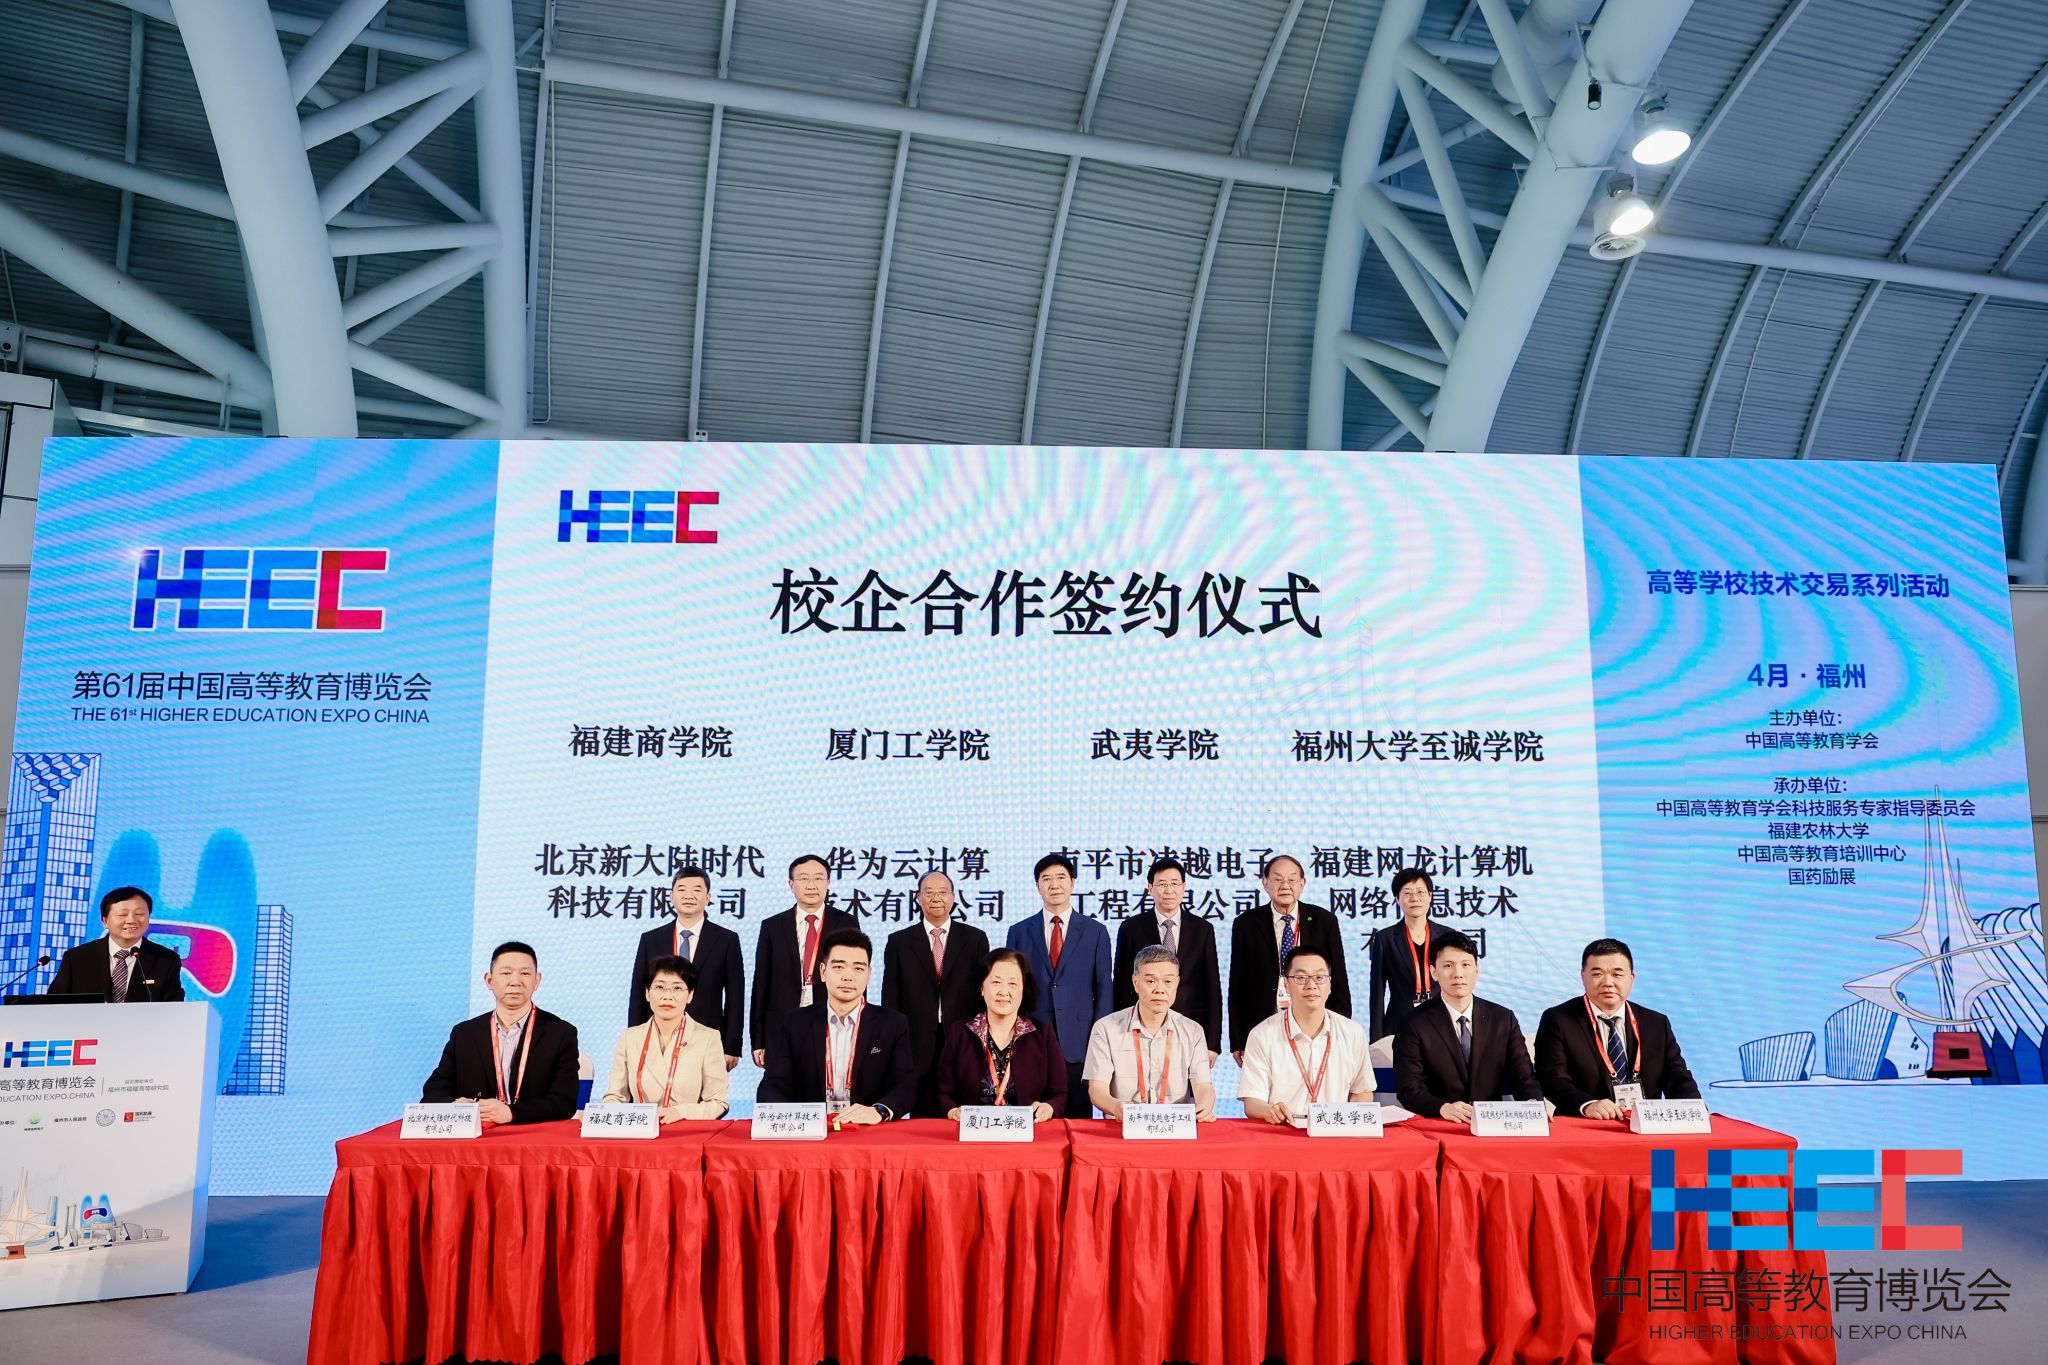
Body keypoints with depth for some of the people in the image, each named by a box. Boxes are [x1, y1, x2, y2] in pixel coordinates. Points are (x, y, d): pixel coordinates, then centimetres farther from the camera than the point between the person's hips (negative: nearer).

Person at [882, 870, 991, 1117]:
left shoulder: (975, 939, 7)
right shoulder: (899, 942, 7)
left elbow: (985, 992, 7)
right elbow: (891, 998, 6)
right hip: (917, 1050, 0)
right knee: (923, 1120, 3)